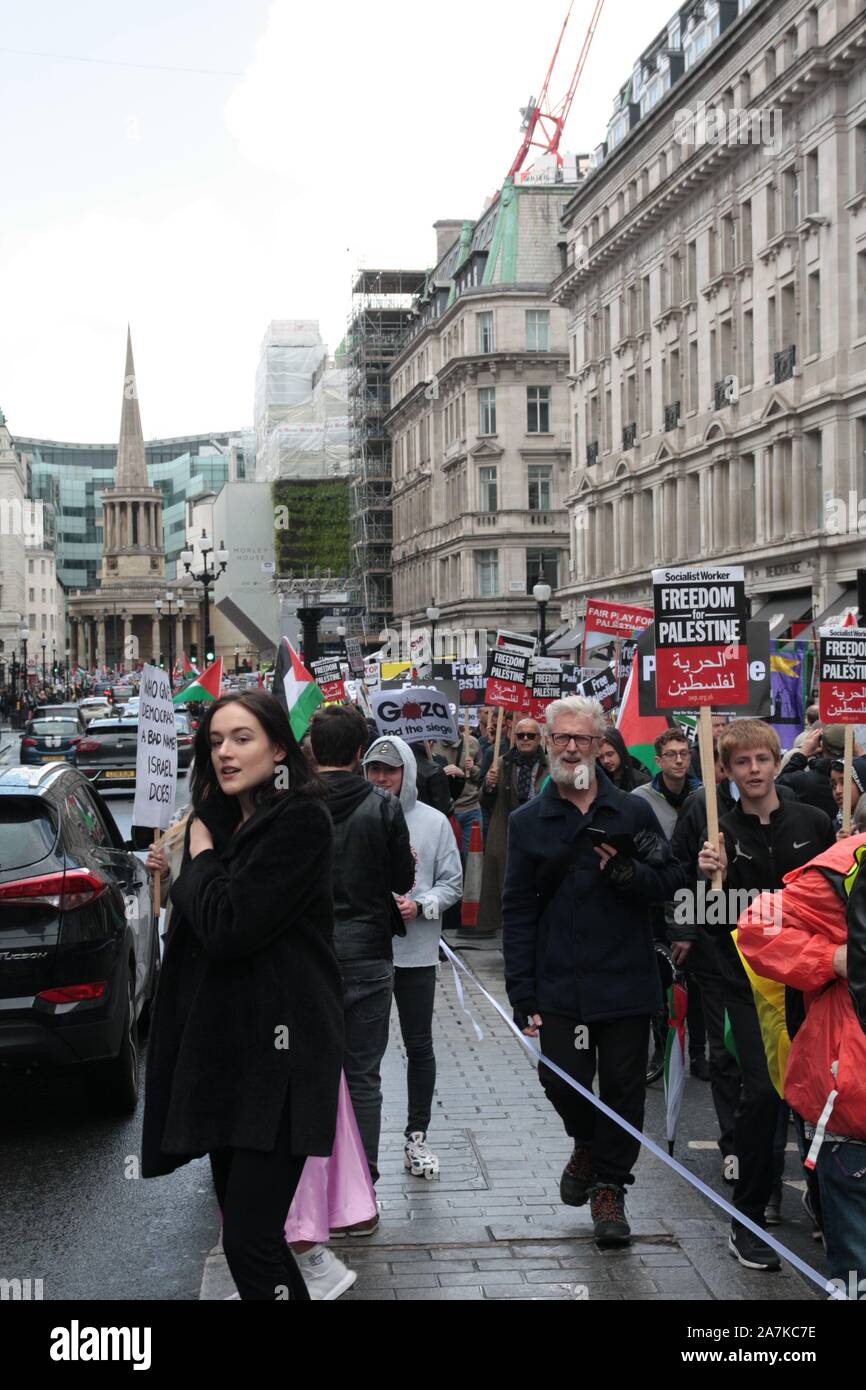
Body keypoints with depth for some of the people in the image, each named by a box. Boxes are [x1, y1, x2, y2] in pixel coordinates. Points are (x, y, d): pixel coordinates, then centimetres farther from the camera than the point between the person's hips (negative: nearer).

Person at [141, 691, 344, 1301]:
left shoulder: (301, 820, -11)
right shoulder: (226, 821, 15)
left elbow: (228, 927, -18)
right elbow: (194, 925, 20)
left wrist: (200, 858, -5)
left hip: (278, 1050, -9)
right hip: (223, 1047, 9)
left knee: (251, 1241, -12)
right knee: (242, 1229, 12)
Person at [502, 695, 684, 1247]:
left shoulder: (633, 812, 4)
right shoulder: (528, 822, 5)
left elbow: (671, 880, 4)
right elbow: (518, 912, 4)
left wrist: (624, 872, -16)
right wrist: (523, 995, -1)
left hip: (626, 981, 0)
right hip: (559, 985, 0)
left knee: (623, 1089, 4)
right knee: (562, 1082, -1)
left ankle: (609, 1185, 24)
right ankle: (587, 1144, 32)